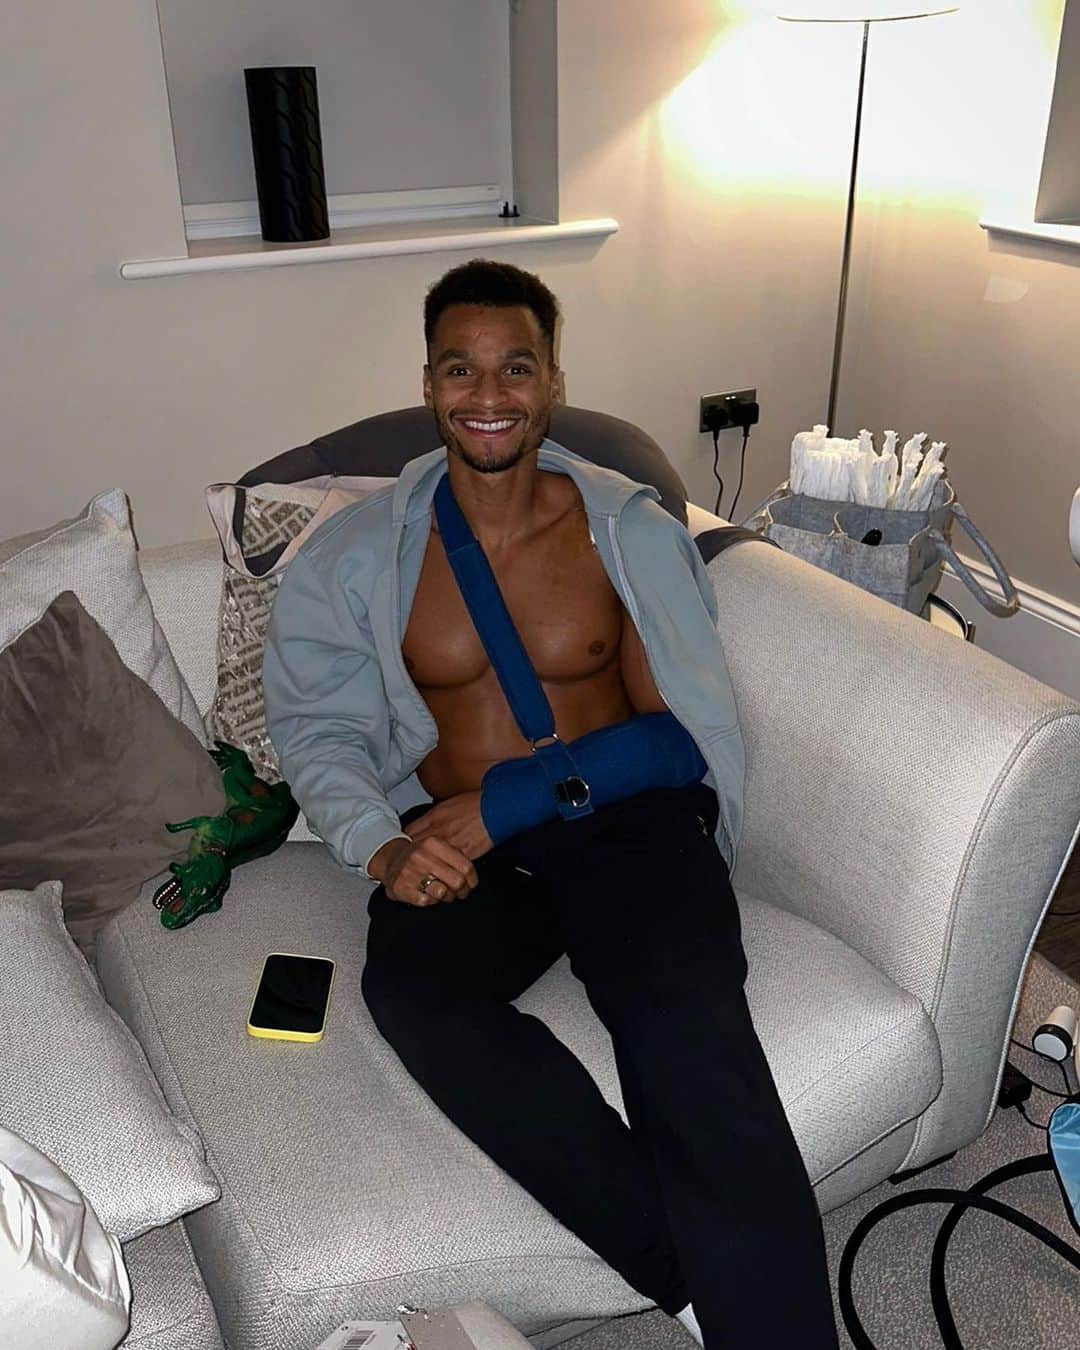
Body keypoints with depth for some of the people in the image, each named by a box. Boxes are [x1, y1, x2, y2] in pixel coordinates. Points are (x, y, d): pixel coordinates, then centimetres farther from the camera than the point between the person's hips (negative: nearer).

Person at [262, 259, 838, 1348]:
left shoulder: (632, 530, 4)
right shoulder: (356, 552, 8)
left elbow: (675, 726, 1)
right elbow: (312, 725, 7)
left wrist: (505, 800, -13)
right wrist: (378, 843, -14)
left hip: (627, 819, -1)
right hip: (462, 848, 2)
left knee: (684, 1013, -33)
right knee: (415, 996, -31)